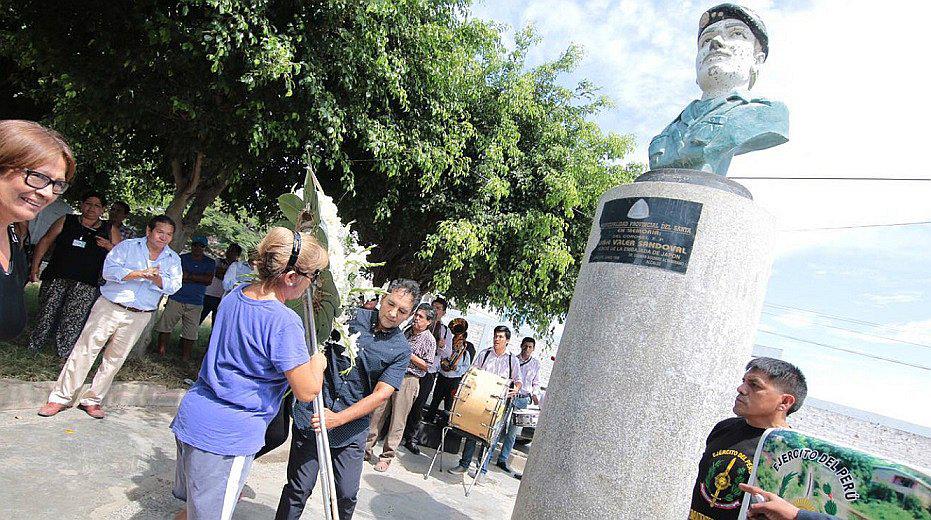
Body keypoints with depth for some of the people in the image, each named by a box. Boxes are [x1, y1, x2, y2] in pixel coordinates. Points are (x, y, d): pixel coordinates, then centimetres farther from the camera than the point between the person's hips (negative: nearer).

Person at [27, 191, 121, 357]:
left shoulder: (109, 230, 11)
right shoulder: (67, 221, 11)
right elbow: (46, 241, 12)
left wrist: (109, 247, -8)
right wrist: (34, 267, 6)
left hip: (86, 285, -1)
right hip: (56, 278, 1)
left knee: (73, 320, -8)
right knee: (46, 314, 0)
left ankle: (64, 355, -2)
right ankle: (32, 347, 15)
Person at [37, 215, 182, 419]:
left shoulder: (173, 259, 6)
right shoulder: (127, 246, 0)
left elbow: (174, 285, -4)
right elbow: (109, 270, -11)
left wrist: (157, 278, -22)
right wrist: (139, 274, -20)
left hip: (139, 317, 2)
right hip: (110, 307, -2)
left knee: (115, 359, 8)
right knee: (85, 350, 0)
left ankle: (92, 400, 21)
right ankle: (60, 398, 11)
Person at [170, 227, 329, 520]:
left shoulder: (235, 296, 2)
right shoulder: (284, 323, -24)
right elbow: (307, 392, -20)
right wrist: (317, 363, -1)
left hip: (191, 416, 8)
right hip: (227, 436, -8)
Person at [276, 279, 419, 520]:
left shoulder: (401, 350, -2)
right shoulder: (351, 315, -1)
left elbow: (381, 394, -9)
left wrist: (339, 418, -18)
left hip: (351, 429, 1)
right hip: (312, 413, 0)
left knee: (347, 494, 4)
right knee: (299, 487, 2)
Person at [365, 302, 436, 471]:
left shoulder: (429, 340, -5)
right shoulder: (407, 331, 11)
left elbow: (427, 366, -8)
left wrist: (409, 355, -16)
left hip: (408, 380, -6)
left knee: (398, 421, -1)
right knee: (377, 413, 7)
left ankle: (386, 457, 8)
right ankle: (366, 448, 18)